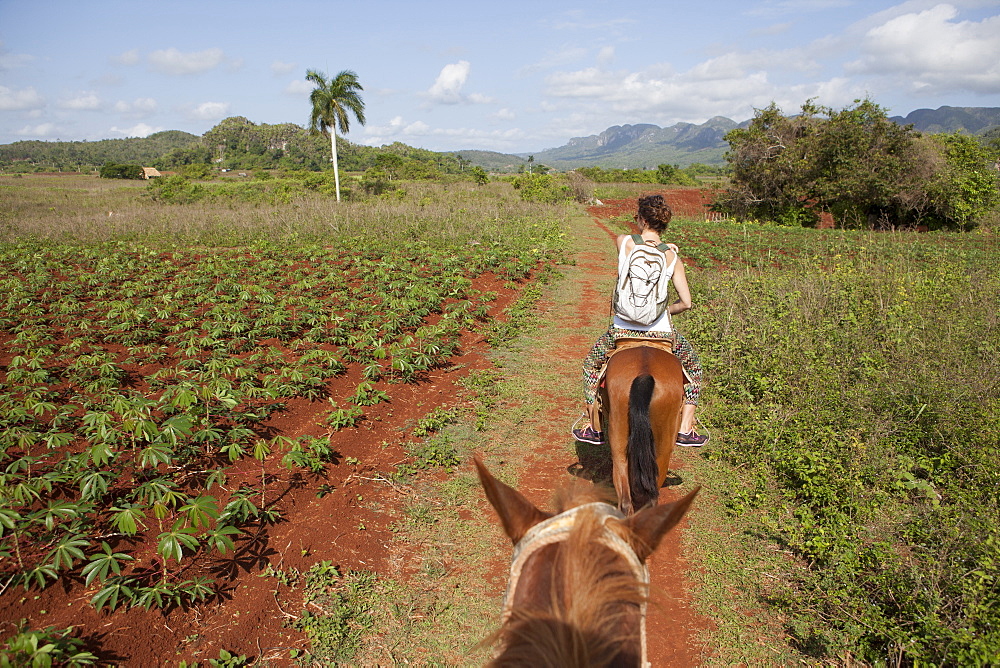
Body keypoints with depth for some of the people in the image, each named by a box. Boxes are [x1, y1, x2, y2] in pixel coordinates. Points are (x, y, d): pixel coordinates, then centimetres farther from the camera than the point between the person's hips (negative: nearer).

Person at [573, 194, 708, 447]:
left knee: (591, 364, 28)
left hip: (622, 331, 0)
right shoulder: (673, 258, -2)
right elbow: (686, 303, -3)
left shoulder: (623, 242, -4)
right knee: (693, 366, 28)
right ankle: (685, 430, 22)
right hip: (660, 332, 1)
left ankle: (594, 428, 31)